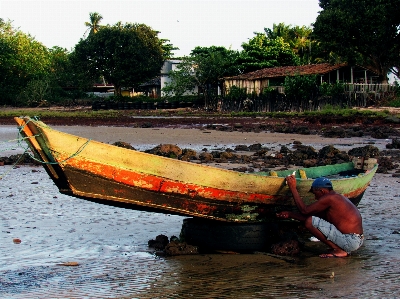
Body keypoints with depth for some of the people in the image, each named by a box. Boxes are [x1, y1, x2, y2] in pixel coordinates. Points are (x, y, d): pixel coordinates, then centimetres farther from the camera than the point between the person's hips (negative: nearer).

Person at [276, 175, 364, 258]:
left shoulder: (329, 198, -12)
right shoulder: (338, 198, 18)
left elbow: (304, 210, -9)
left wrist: (293, 188, -2)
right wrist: (290, 214, 24)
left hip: (350, 241, -10)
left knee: (310, 222, -12)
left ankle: (339, 250, -7)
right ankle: (343, 250, 12)